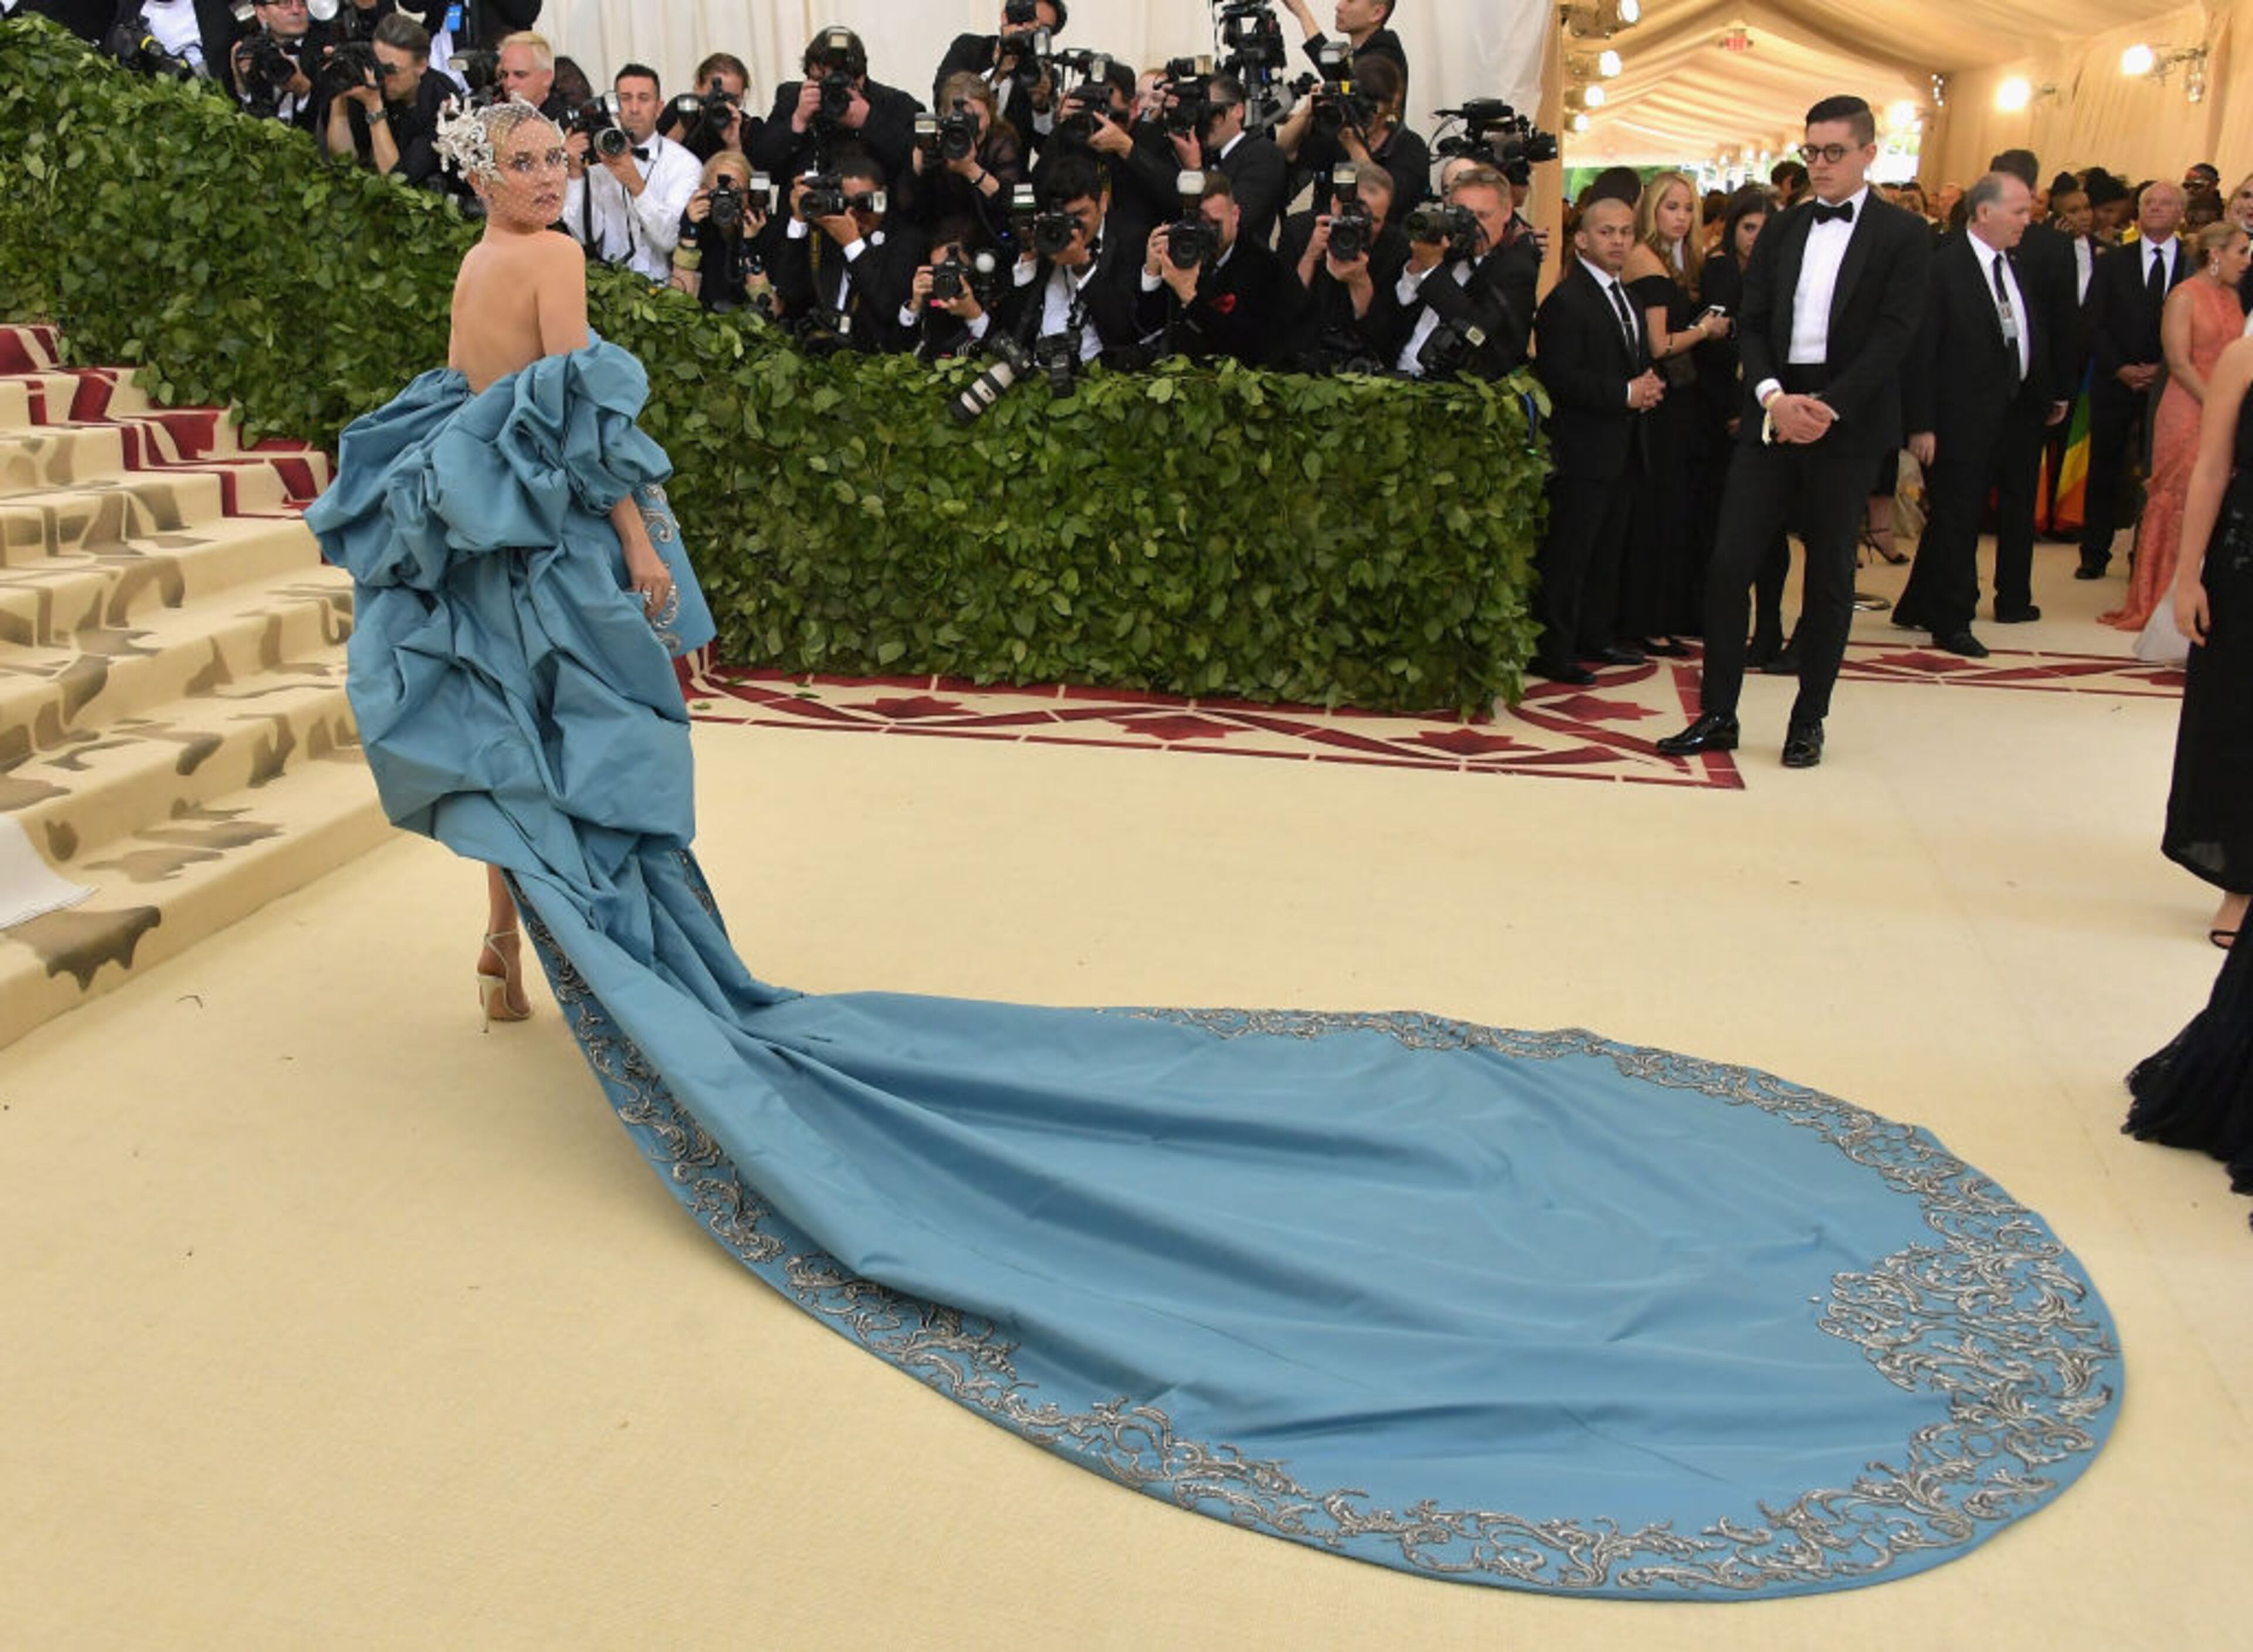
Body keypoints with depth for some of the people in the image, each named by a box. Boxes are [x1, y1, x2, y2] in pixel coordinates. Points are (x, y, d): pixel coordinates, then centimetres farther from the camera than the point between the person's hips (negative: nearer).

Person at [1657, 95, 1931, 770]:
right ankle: (1717, 714, 6)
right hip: (1772, 415, 3)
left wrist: (1828, 407, -18)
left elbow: (1893, 335, -8)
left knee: (1829, 577, 6)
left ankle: (1808, 721, 16)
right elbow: (1751, 324, 6)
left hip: (1847, 423, -3)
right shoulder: (1782, 231, 12)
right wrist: (1773, 396, -11)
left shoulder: (1902, 236, 0)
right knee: (1729, 563, -3)